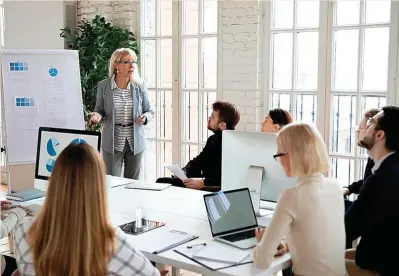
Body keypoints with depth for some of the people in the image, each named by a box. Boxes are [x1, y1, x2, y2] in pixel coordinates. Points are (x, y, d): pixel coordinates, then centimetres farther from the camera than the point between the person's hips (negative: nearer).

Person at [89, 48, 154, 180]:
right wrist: (97, 115, -14)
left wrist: (144, 118, -14)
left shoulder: (139, 87, 0)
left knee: (134, 183, 11)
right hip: (112, 142, -1)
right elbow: (100, 110, 8)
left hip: (135, 142, 1)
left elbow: (149, 112, 7)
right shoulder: (103, 86, -2)